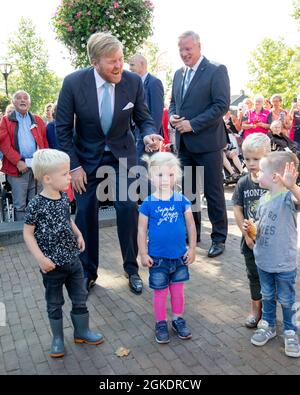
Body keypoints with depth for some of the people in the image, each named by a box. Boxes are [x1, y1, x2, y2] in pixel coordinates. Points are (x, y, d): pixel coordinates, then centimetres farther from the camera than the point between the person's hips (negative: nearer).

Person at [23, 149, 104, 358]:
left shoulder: (64, 197, -2)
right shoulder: (36, 205, -20)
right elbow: (28, 233, -13)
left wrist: (78, 234, 4)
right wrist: (40, 258, -20)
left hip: (73, 260, 6)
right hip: (53, 264, -5)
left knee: (80, 298, 16)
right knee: (54, 303, 14)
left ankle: (82, 331, 37)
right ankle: (58, 339, 33)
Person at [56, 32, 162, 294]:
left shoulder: (133, 81, -14)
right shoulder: (73, 83, -17)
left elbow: (143, 117, 0)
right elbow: (63, 128, -9)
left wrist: (149, 134, -23)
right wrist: (73, 166, -12)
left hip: (122, 153, 1)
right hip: (87, 156, 0)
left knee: (128, 207, -8)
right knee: (86, 212, 3)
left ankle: (132, 269, 13)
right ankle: (88, 272, 22)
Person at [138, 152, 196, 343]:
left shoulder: (182, 200, -7)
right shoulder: (148, 204, -11)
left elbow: (191, 225, 1)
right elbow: (142, 230, -5)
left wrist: (192, 249, 1)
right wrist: (143, 254, -5)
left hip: (180, 256, 2)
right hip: (157, 258, -1)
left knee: (178, 290, 17)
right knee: (160, 292, 13)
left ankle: (179, 319, 36)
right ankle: (161, 323, 30)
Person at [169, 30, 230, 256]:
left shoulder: (216, 71, -6)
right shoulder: (179, 74, 15)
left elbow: (222, 105, -13)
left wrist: (193, 124, -17)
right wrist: (172, 116, -1)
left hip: (207, 142, -6)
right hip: (184, 143, 7)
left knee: (213, 192, 1)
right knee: (188, 191, 13)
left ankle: (219, 238, 14)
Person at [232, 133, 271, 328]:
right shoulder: (243, 183, -4)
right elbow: (237, 210, -1)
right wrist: (247, 235, -6)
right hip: (251, 240, 3)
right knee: (254, 275, 18)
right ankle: (256, 308, 36)